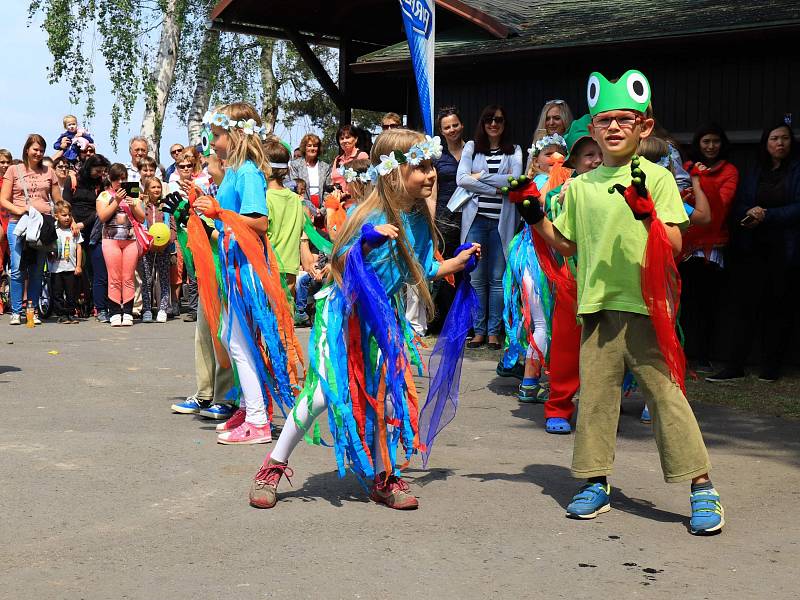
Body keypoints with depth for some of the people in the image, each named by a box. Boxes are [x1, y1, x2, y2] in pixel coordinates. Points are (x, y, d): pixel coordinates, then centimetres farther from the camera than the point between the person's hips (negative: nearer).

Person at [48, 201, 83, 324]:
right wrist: (50, 254, -13)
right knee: (57, 293, 2)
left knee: (72, 293, 4)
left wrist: (78, 265, 2)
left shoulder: (74, 231, 5)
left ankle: (71, 313, 13)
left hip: (71, 268, 1)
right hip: (56, 268, -1)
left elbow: (79, 248, 6)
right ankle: (61, 314, 8)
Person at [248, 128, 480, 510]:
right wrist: (366, 241, -39)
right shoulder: (371, 215, -20)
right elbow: (342, 263, -22)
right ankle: (275, 464, 11)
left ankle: (383, 477, 20)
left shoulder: (420, 219, 0)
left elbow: (417, 272, 11)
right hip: (345, 314, -6)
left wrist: (457, 263, 7)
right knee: (323, 392, -7)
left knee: (387, 394, 5)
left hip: (383, 317, 6)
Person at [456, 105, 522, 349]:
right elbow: (461, 179, -4)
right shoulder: (471, 147, 11)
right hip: (476, 218, 1)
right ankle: (479, 330, 8)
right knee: (477, 278, 1)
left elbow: (515, 180, -6)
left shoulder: (514, 151, 11)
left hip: (501, 221, 0)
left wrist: (481, 176, -7)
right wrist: (496, 188, -8)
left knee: (498, 278, 0)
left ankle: (494, 331, 6)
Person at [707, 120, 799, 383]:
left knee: (778, 307, 1)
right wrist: (750, 213, -10)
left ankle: (771, 367, 9)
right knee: (746, 305, -2)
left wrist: (766, 216, -13)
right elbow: (738, 208, 11)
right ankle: (735, 366, -2)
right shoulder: (754, 174, 16)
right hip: (754, 250, 3)